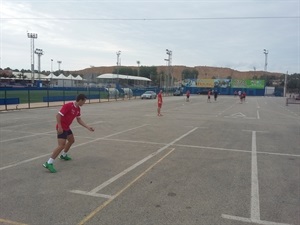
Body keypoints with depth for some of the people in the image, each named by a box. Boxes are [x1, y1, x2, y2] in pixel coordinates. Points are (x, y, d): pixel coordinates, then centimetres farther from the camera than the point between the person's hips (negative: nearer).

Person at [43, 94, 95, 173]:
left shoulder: (78, 108, 5)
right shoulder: (68, 105, -22)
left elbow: (79, 120, 13)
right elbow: (58, 115, -24)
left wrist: (88, 127, 5)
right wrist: (59, 127, -28)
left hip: (67, 127, 10)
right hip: (61, 128, -10)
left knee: (71, 140, 24)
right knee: (61, 145, -17)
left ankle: (63, 155, 44)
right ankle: (48, 163, -13)